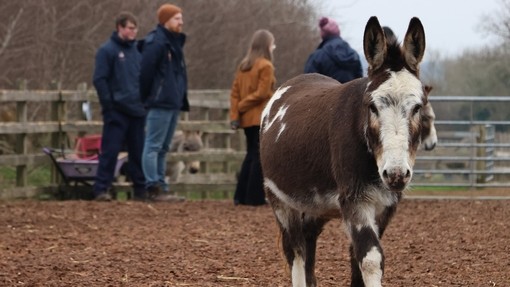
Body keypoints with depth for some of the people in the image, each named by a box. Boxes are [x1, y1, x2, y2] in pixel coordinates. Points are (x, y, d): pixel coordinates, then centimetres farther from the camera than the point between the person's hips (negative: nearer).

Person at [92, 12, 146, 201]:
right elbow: (99, 79, -8)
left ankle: (142, 189, 12)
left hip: (137, 111, 6)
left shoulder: (137, 51, 13)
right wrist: (109, 105, -12)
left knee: (138, 152, 8)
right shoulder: (107, 50, -5)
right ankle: (101, 189, -5)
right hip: (116, 112, -6)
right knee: (110, 150, -7)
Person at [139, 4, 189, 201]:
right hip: (160, 103, -10)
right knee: (154, 146, -8)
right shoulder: (156, 43, -12)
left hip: (173, 103, 10)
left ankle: (161, 187, 14)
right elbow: (146, 72, -14)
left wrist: (182, 99, 16)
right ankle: (154, 188, -10)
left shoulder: (174, 43, 18)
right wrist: (148, 98, -8)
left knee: (163, 148, 11)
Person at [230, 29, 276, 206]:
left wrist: (234, 115, 2)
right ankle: (254, 197, -3)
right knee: (260, 157, -2)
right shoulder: (266, 66, -10)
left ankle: (241, 196, 13)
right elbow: (262, 93, -16)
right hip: (262, 117, -7)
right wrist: (241, 106, -6)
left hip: (247, 118, 7)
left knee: (251, 155, 16)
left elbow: (235, 92, 6)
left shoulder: (244, 66, 11)